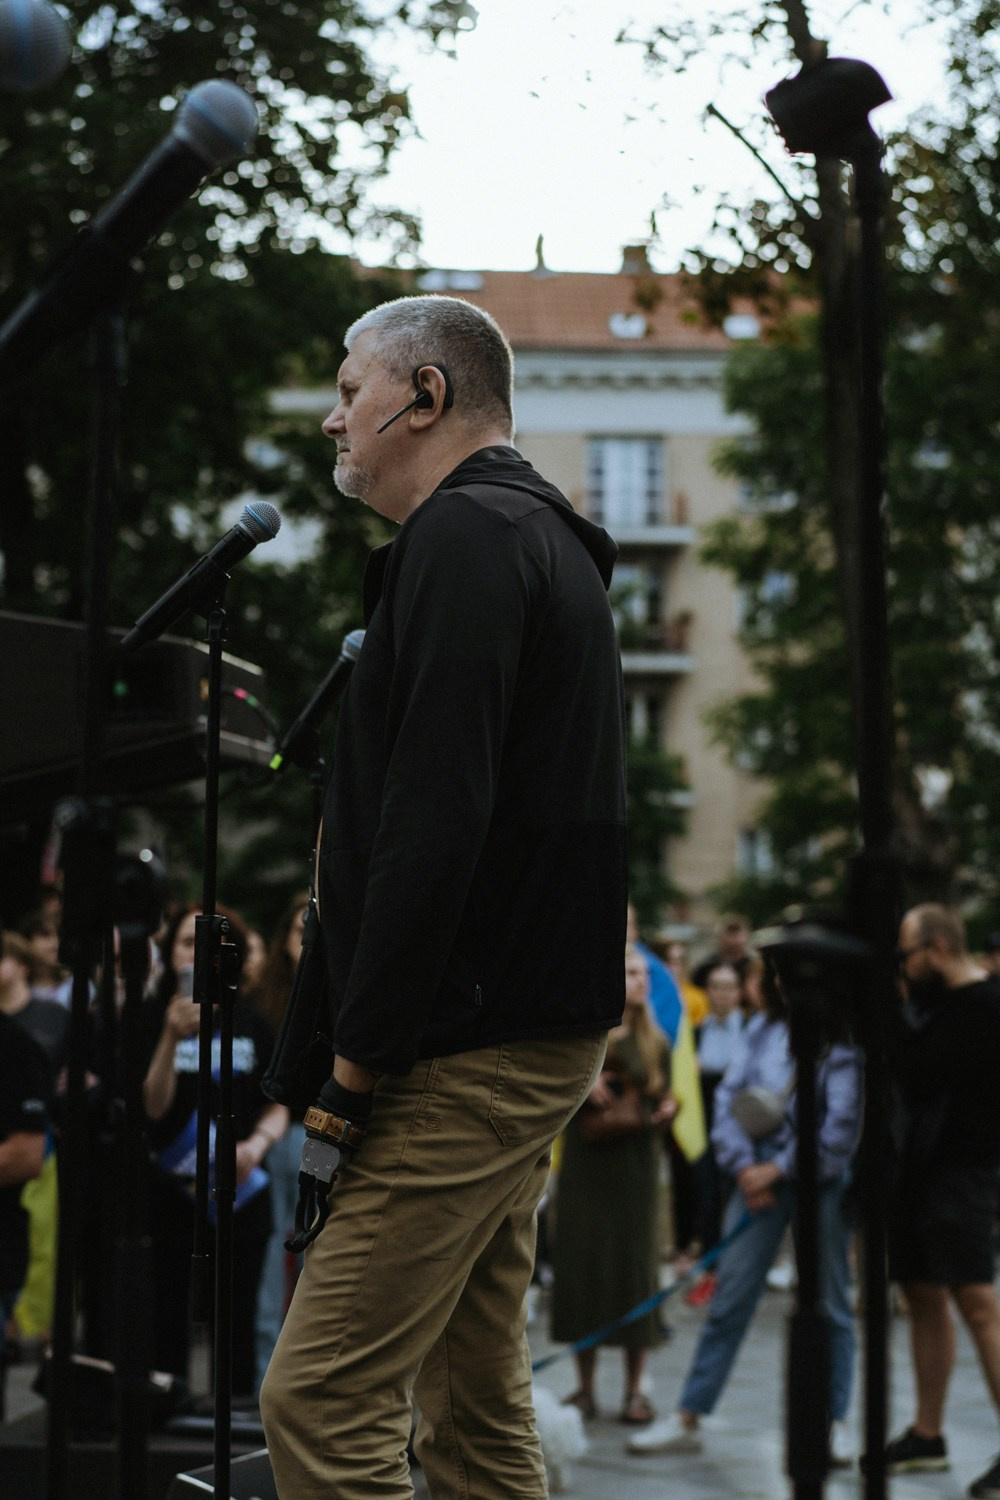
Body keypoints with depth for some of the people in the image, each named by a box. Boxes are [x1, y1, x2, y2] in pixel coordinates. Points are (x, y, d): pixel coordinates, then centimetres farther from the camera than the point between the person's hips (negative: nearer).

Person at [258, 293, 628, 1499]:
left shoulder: (462, 537, -12)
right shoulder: (541, 537, 21)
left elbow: (436, 816, -22)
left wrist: (360, 1050, -18)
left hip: (474, 1044, -11)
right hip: (536, 1034, 11)